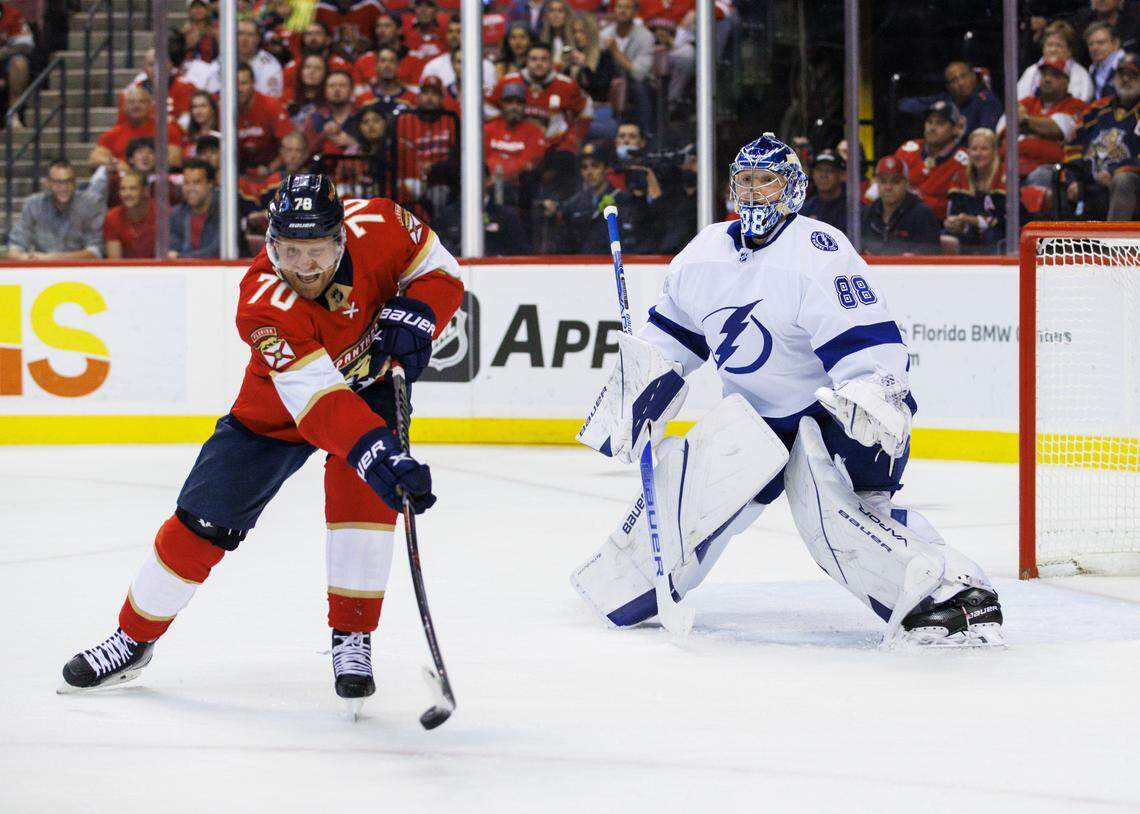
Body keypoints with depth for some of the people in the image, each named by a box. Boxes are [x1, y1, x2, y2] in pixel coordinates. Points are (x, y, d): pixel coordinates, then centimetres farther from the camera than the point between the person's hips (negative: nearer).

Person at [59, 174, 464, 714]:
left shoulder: (375, 227, -28)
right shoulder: (262, 303, -38)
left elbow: (441, 273, -9)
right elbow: (321, 406, -46)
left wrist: (413, 317, -30)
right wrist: (384, 460, -58)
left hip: (371, 379, 2)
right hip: (276, 410, -1)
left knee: (360, 489, -26)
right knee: (202, 522, 0)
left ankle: (352, 639, -13)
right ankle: (134, 639, 22)